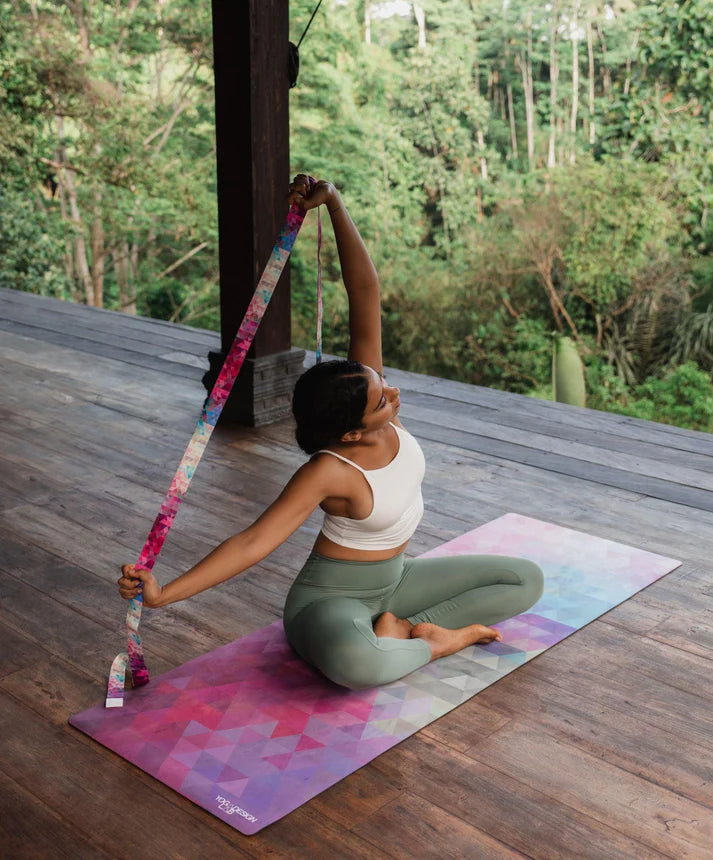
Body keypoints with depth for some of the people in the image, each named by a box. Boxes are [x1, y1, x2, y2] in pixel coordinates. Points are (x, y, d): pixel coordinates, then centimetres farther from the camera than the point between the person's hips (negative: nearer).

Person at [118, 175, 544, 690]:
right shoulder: (329, 473, -31)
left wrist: (335, 203, -28)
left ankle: (401, 628, -3)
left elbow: (365, 290, -20)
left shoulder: (367, 382, -15)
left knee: (527, 580, 5)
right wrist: (162, 594, -41)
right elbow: (252, 544, -33)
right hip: (332, 598, -7)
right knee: (356, 663, -44)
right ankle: (435, 641, -12)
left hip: (392, 578, 7)